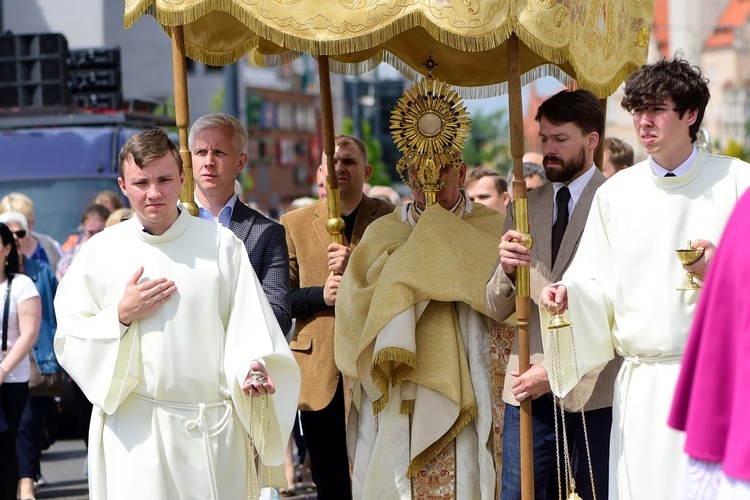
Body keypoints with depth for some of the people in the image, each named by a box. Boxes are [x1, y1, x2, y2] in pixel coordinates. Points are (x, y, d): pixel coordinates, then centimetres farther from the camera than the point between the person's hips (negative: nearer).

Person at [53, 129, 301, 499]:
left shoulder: (221, 244, 4)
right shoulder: (100, 252, 6)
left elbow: (249, 324, -2)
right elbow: (68, 341, 5)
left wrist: (251, 368, -21)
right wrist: (121, 316, -10)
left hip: (214, 431, 0)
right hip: (134, 432, 0)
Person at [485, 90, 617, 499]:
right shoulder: (523, 209, 14)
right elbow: (497, 310, 11)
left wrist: (555, 369, -15)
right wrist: (506, 269, -11)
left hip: (595, 389, -4)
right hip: (527, 388, 4)